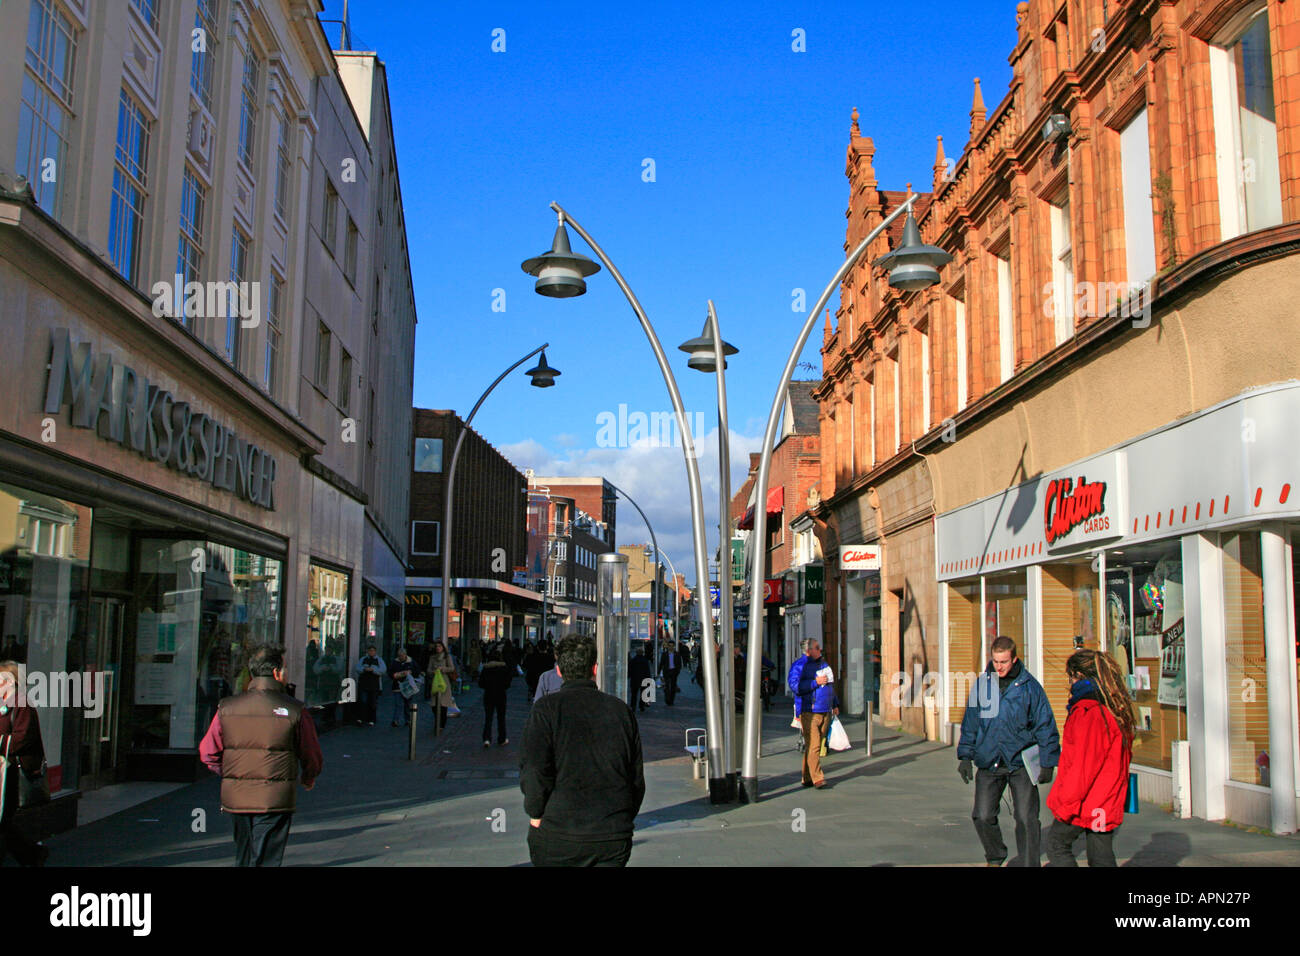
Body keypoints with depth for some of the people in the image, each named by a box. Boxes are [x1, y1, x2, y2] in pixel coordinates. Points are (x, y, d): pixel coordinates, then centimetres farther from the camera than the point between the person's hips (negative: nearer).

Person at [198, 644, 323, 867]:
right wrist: (308, 779, 21)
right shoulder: (294, 710, -9)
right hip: (275, 800, -4)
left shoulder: (226, 708, 0)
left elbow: (208, 753, 6)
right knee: (266, 859, 2)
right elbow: (313, 758, 0)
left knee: (243, 858, 22)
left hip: (235, 800, 4)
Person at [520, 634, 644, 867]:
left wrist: (535, 813, 2)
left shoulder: (546, 709, -6)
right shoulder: (621, 709, 6)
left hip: (557, 838, -3)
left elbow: (534, 771, -13)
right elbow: (637, 777, 10)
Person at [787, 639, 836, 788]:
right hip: (809, 712, -7)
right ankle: (817, 778, -8)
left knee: (814, 746, 9)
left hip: (825, 712, 7)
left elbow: (830, 685, 29)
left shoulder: (823, 663, 19)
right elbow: (795, 685, -17)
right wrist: (816, 682, -16)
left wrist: (834, 705, 25)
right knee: (813, 746, -11)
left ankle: (807, 777, 16)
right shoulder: (799, 665, -6)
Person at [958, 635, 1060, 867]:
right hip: (989, 763, 2)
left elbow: (1045, 726, 2)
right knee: (982, 816, 0)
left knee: (1026, 819, -4)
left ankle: (1029, 863, 10)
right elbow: (970, 724, 12)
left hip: (1022, 763, -2)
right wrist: (965, 756, 7)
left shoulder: (1029, 686, -3)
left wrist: (1048, 762, 0)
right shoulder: (981, 684, 4)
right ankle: (995, 858, 24)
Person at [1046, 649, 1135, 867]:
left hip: (1084, 800, -8)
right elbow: (1124, 757, 16)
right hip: (1108, 801, 8)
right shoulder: (1118, 710, 9)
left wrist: (1067, 802, -15)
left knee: (1057, 842, 10)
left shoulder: (1087, 712, -20)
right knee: (1102, 857, 11)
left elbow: (1082, 765, -21)